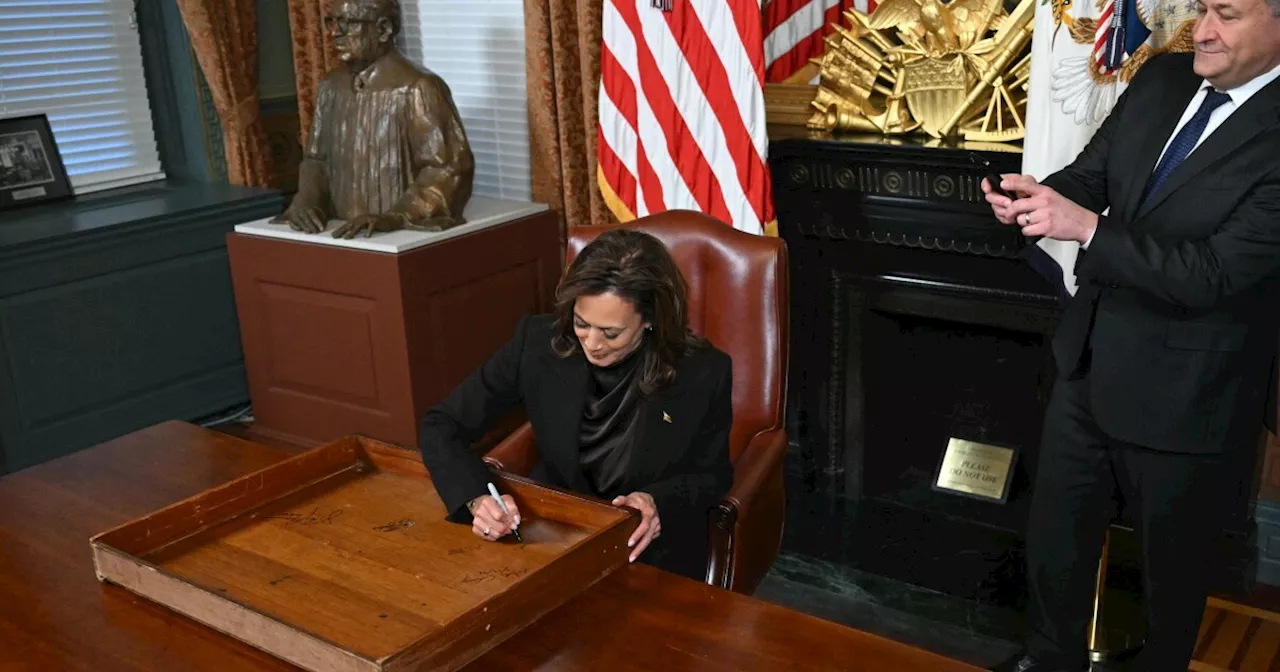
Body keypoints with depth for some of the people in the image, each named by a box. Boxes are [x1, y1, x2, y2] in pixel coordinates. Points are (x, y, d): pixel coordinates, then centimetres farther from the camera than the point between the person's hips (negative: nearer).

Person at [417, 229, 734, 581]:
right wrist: (477, 499, -28)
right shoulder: (538, 342, -15)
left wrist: (659, 502, -21)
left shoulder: (703, 373, -17)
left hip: (651, 550, -1)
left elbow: (712, 475, 1)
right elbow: (441, 426, -9)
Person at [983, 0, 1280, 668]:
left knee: (1173, 566, 18)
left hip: (1184, 396, -6)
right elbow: (1090, 175, 6)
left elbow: (1215, 273, -26)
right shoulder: (1159, 81, -1)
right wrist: (1038, 198, -16)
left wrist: (1088, 227, -32)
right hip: (1089, 364, 6)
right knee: (1053, 539, 21)